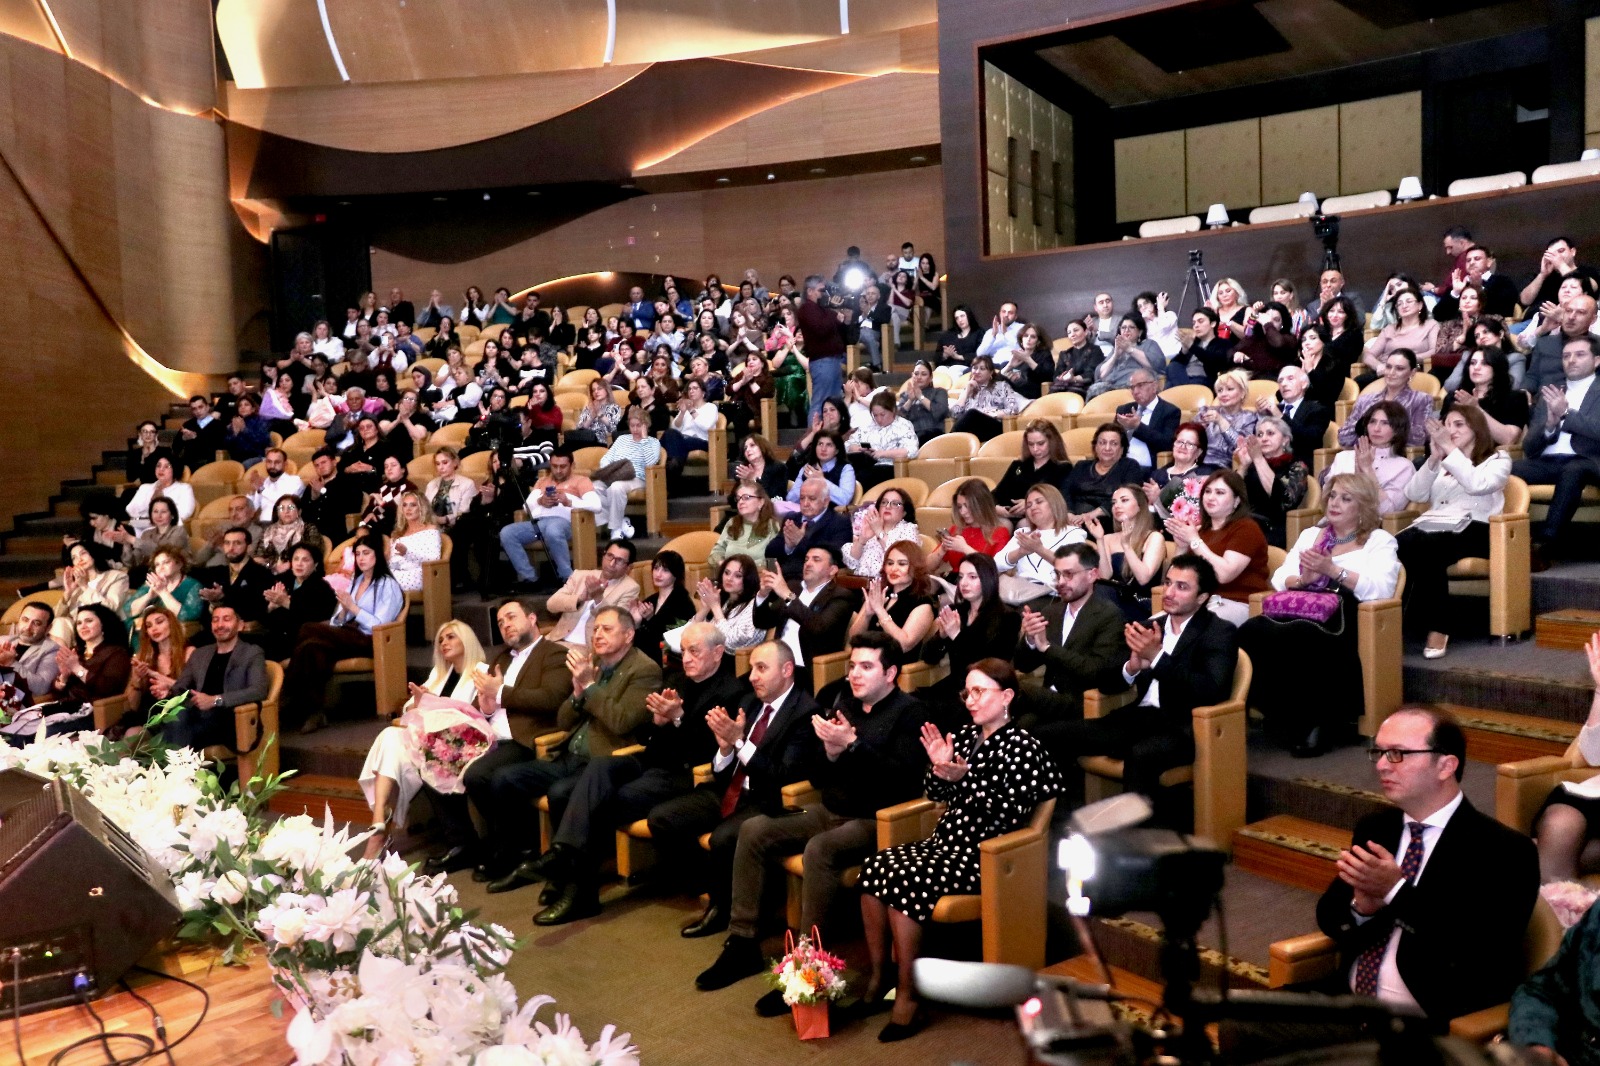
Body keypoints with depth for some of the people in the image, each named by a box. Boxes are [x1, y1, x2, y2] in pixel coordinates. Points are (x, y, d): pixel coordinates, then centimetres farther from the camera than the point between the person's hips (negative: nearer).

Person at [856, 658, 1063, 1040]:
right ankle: (878, 976, -2)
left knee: (902, 882, -27)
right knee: (874, 868, -15)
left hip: (979, 855, -7)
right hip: (944, 841, 8)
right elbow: (938, 795, 16)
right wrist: (938, 767, -5)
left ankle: (907, 998, -15)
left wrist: (965, 778, -25)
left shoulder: (1022, 746, -9)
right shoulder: (967, 735, 13)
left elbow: (1012, 812, -17)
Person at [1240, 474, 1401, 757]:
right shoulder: (1310, 534, 27)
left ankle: (1313, 722, -18)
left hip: (1341, 621, -5)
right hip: (1299, 613, 5)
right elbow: (1279, 579, 20)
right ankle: (1288, 719, -15)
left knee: (1282, 639, -37)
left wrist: (1332, 570, -13)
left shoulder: (1380, 541, 12)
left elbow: (1381, 589, -6)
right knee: (1249, 633, -29)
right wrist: (1303, 579, -2)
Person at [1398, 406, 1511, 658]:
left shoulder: (1498, 459, 15)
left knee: (1423, 546, -39)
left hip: (1473, 529, -4)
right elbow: (1414, 494, 11)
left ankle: (1438, 626, -32)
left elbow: (1476, 485, -8)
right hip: (1433, 524, 4)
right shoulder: (1442, 463, 28)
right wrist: (1433, 459, 0)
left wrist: (1449, 448, -9)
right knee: (1397, 545, -34)